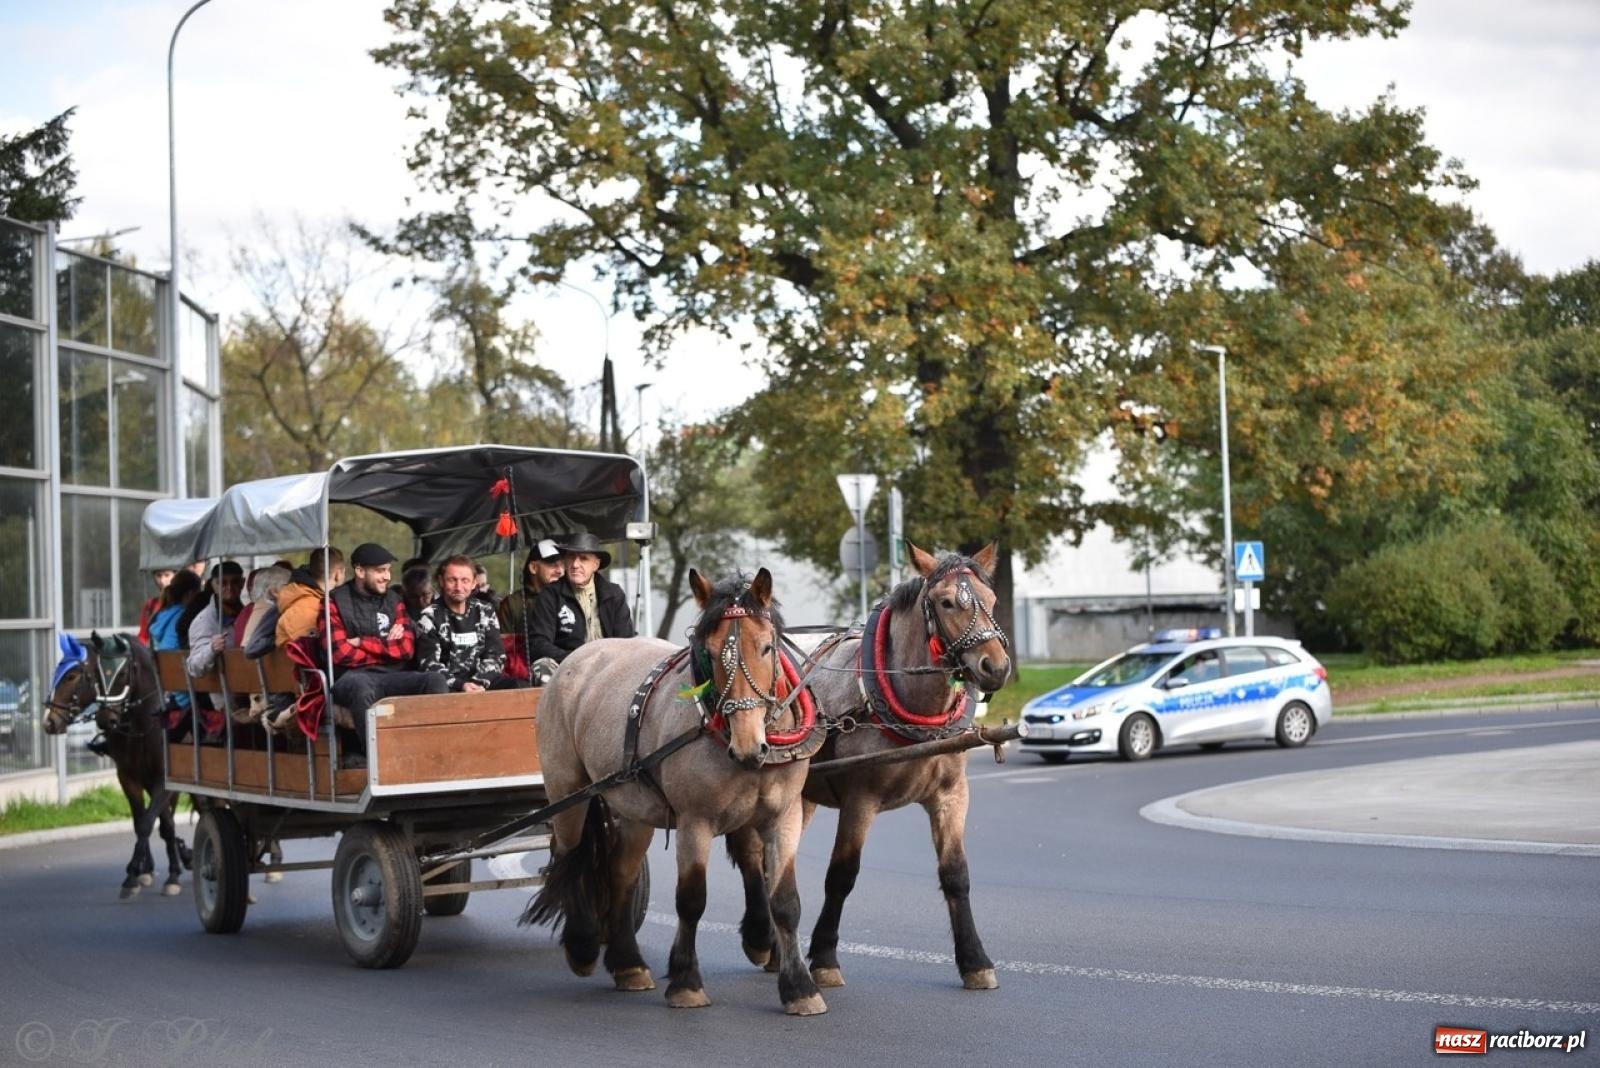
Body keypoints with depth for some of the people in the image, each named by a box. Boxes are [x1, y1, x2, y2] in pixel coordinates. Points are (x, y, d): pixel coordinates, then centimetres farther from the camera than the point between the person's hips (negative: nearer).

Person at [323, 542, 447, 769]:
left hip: (391, 676, 4)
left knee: (435, 680, -24)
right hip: (352, 676, -4)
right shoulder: (335, 602, 3)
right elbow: (341, 654, -9)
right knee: (361, 687, -40)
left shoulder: (393, 599, 17)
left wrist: (363, 642, -3)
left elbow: (407, 649, 6)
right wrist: (386, 647, 1)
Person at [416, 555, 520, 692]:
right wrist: (460, 685, -22)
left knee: (513, 686, -27)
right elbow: (429, 664, -6)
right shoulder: (429, 617, 3)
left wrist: (479, 683, -12)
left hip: (481, 682, 3)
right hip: (448, 686, -3)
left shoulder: (485, 613, 13)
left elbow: (496, 656, 8)